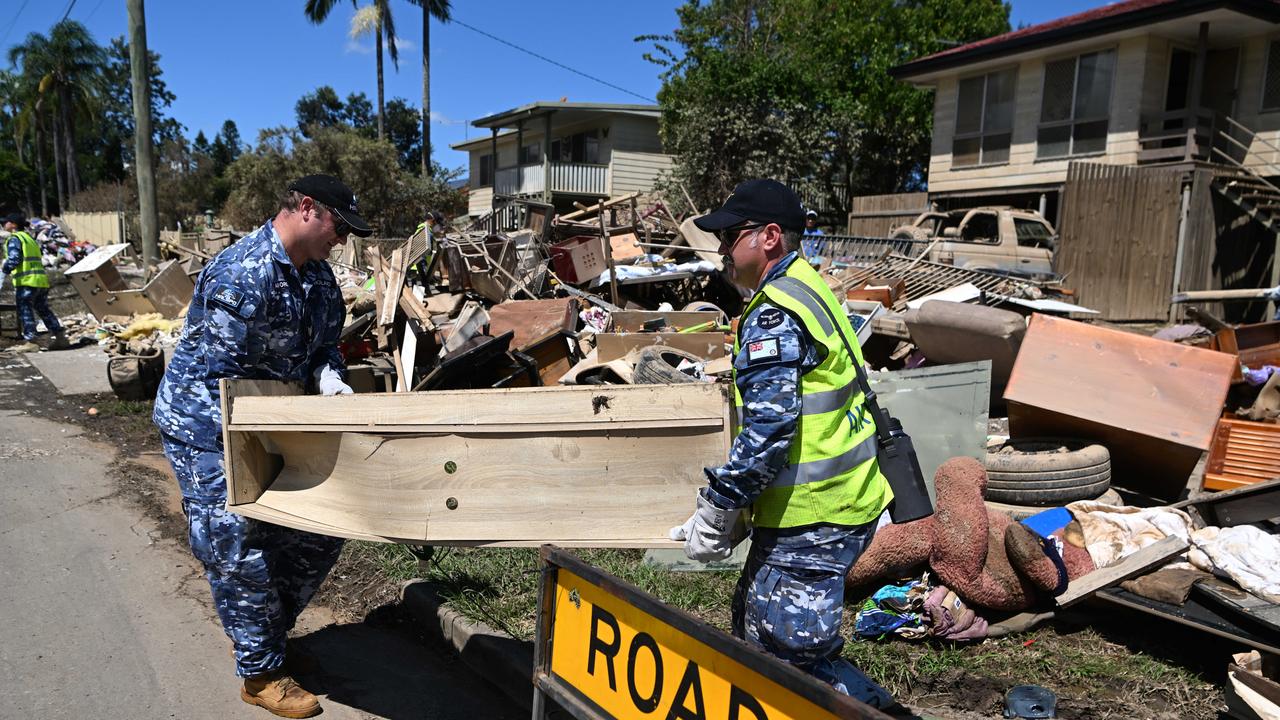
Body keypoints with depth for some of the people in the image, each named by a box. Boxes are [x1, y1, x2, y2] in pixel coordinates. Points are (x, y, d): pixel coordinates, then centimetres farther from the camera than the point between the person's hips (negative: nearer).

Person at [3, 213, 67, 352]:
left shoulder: (15, 239, -6)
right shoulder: (30, 238, 22)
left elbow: (14, 259, -17)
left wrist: (5, 270, -2)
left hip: (27, 281, -8)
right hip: (41, 279, 9)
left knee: (25, 311, -4)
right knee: (44, 310, 14)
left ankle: (30, 342, -7)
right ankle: (60, 338, 12)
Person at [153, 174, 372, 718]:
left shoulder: (318, 275, 3)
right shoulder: (245, 273, -26)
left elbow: (324, 343, 10)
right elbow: (223, 372, -27)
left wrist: (329, 379, -12)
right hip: (208, 425, -9)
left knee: (319, 534, 11)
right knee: (241, 552, -3)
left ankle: (262, 635, 31)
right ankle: (261, 674, 14)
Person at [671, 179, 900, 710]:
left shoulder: (774, 316, -19)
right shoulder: (808, 289, 13)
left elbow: (767, 431, -24)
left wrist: (715, 514, -15)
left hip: (813, 515, -11)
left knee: (788, 649, -2)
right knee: (756, 630, 21)